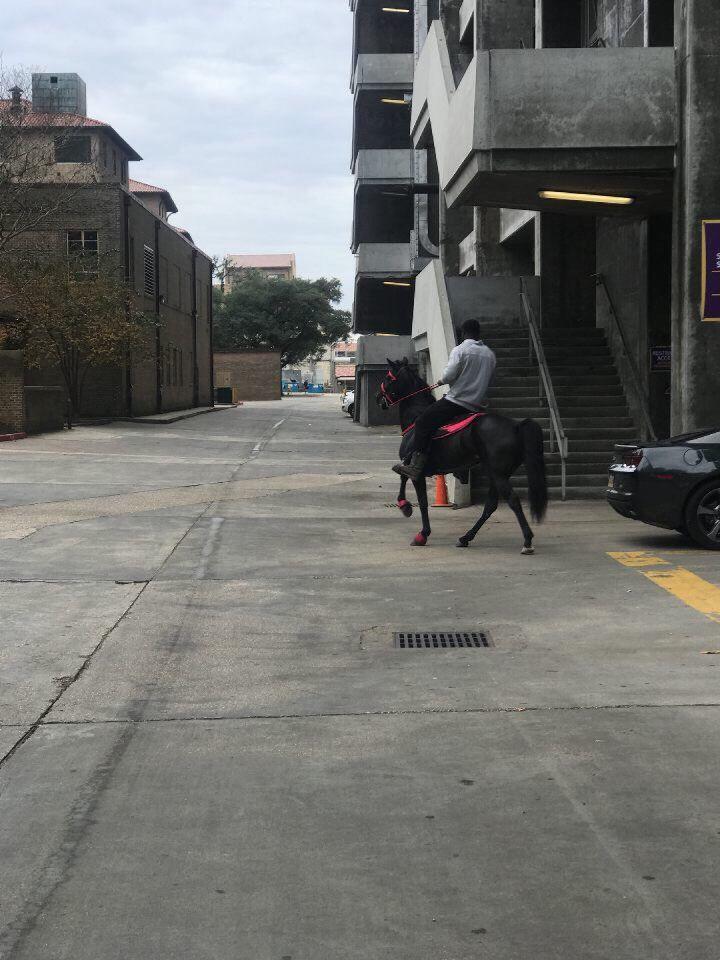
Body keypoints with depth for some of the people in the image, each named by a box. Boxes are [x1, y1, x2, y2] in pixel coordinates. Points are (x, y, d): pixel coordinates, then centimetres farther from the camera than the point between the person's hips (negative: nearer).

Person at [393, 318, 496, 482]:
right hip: (478, 405, 7)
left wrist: (441, 381, 6)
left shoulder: (460, 350, -7)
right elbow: (489, 380, 19)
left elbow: (450, 375, -15)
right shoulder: (490, 354, 13)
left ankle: (416, 466, -17)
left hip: (457, 401, -7)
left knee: (424, 422, -5)